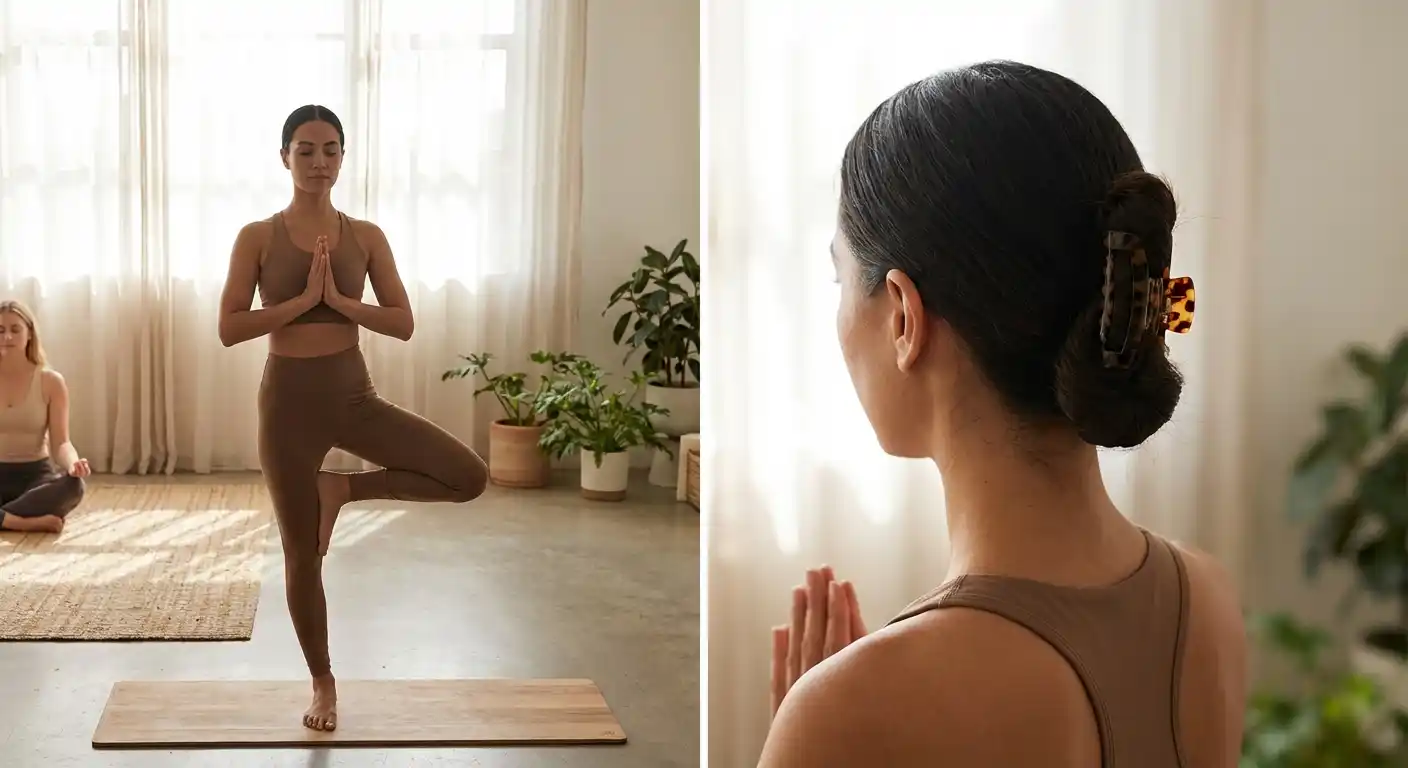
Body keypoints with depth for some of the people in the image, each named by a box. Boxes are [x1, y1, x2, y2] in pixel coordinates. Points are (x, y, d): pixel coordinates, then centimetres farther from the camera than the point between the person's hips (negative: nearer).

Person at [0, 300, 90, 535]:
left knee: (73, 486, -36)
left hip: (36, 473, 0)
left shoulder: (51, 381, -1)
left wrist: (73, 463, -30)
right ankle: (30, 522, -31)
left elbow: (60, 442, -5)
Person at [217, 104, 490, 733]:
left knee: (469, 477, -12)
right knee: (302, 553, 7)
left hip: (354, 394, 2)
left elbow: (403, 324, -2)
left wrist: (337, 299, -15)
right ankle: (322, 683, 26)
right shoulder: (257, 238, -4)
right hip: (289, 399, -2)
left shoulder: (366, 237, 2)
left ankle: (343, 489, 7)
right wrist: (302, 299, -17)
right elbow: (229, 328, -10)